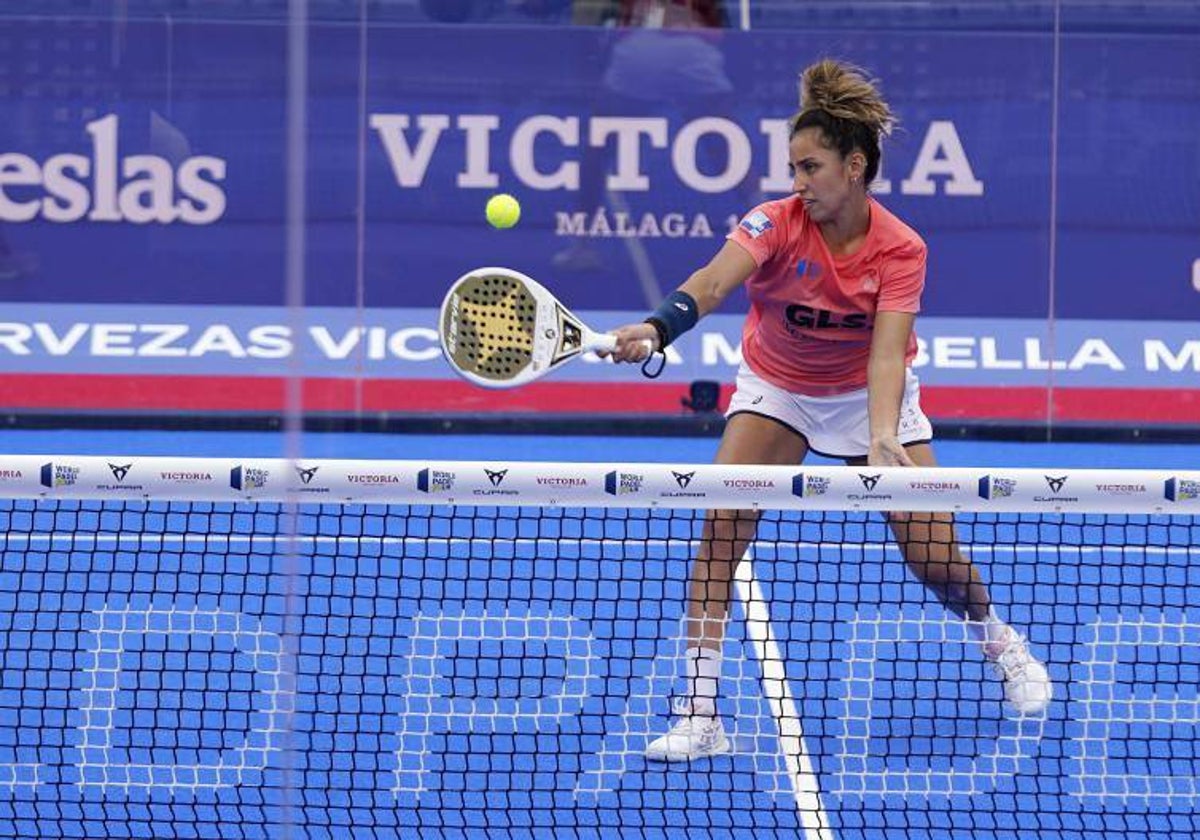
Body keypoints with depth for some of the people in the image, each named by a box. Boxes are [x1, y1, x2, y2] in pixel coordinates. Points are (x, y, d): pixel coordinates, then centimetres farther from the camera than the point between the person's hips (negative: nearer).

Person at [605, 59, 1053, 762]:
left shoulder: (900, 250, -23)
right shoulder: (776, 224, -26)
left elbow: (888, 352, -34)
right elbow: (712, 282, -44)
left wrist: (883, 438, -51)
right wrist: (658, 329, -64)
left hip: (869, 394, 0)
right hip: (777, 388, 0)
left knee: (933, 552, -6)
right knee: (722, 525, -19)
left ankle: (1002, 643, 29)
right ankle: (700, 711, -16)